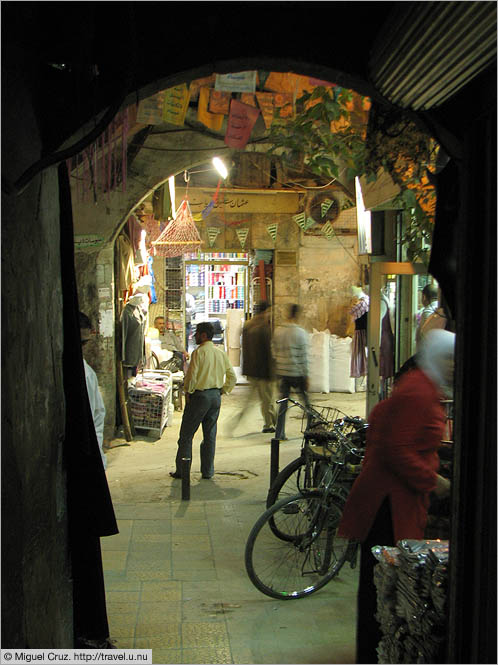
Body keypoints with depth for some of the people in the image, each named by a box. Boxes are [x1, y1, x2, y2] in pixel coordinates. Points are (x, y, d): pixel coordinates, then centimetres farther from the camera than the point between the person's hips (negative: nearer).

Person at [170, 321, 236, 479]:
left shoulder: (199, 352, -12)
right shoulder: (221, 353, 8)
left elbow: (191, 376, -16)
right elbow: (232, 377, 9)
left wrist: (188, 393, -3)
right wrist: (222, 391, 14)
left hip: (199, 395, -6)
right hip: (216, 396, 6)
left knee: (186, 435, 4)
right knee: (210, 435, 12)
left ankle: (181, 471, 7)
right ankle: (208, 471, 15)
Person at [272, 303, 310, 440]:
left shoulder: (278, 331, 4)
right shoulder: (301, 333, -11)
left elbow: (274, 352, 9)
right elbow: (304, 356, -10)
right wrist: (306, 375, -3)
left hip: (282, 372, 4)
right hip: (296, 373, -4)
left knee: (283, 403, 8)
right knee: (306, 401, 12)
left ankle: (279, 434, 7)